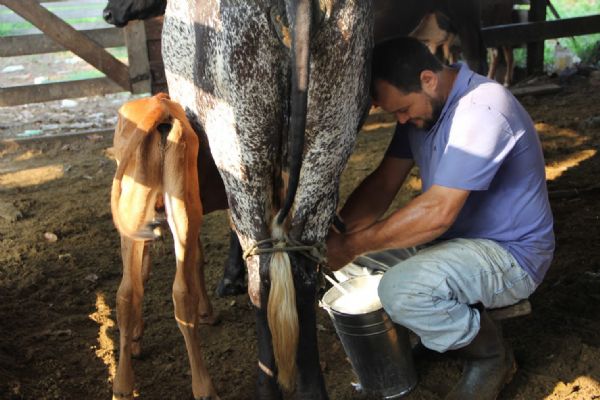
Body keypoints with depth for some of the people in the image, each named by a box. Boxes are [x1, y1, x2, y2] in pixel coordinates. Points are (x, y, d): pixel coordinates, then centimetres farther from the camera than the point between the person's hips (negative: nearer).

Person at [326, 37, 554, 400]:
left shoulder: (482, 110, -27)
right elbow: (384, 182, 0)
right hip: (457, 238, 9)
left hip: (510, 254, -9)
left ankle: (492, 356, -4)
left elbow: (437, 212, -33)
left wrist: (353, 246, -27)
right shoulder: (421, 109, 1)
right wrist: (335, 234, -15)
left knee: (402, 290, -31)